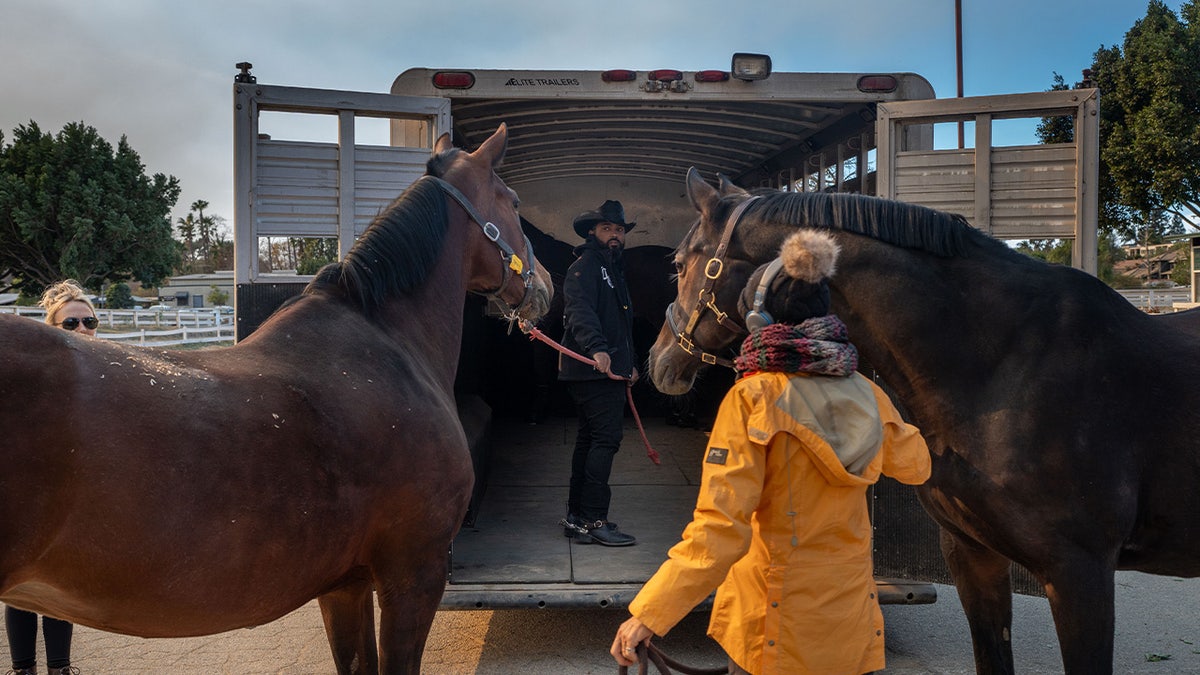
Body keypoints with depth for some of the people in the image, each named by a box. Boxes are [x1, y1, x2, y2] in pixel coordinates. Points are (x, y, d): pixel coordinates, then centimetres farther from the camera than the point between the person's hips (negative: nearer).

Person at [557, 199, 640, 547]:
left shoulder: (614, 270, 24)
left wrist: (630, 362, 27)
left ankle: (576, 517, 20)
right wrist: (597, 348, -39)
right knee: (606, 438, -12)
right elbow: (580, 311, -25)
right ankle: (593, 520, -9)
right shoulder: (584, 267, -8)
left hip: (610, 369, 10)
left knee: (590, 440, 12)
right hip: (594, 369, -10)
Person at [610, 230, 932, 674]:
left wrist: (649, 613, -24)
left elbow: (719, 526, -26)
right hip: (853, 622, 5)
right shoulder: (867, 396, -3)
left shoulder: (753, 399, -19)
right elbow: (916, 465, 16)